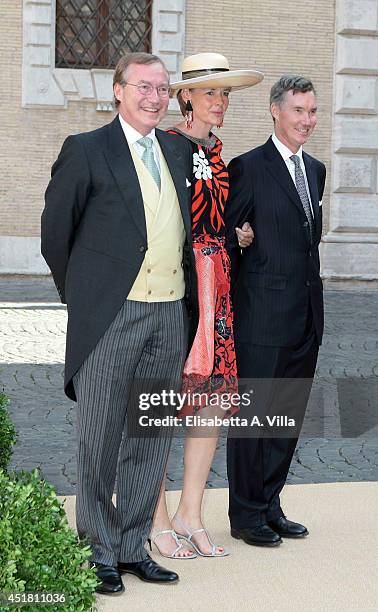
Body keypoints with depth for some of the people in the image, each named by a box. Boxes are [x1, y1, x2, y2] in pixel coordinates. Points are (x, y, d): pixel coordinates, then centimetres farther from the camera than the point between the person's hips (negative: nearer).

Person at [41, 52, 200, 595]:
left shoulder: (179, 151, 13)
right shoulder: (86, 150, -4)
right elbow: (55, 230, 2)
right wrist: (79, 297, 5)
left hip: (171, 312, 6)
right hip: (111, 314, -5)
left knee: (152, 437, 10)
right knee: (100, 438, 2)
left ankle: (133, 547, 22)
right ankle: (99, 552, 14)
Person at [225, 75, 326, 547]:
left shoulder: (315, 170, 14)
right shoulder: (248, 168, -8)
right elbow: (224, 240, -8)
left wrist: (312, 302, 16)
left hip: (306, 318, 7)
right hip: (261, 317, -7)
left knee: (288, 417, 13)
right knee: (251, 416, 2)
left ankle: (270, 506, 26)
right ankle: (246, 515, 14)